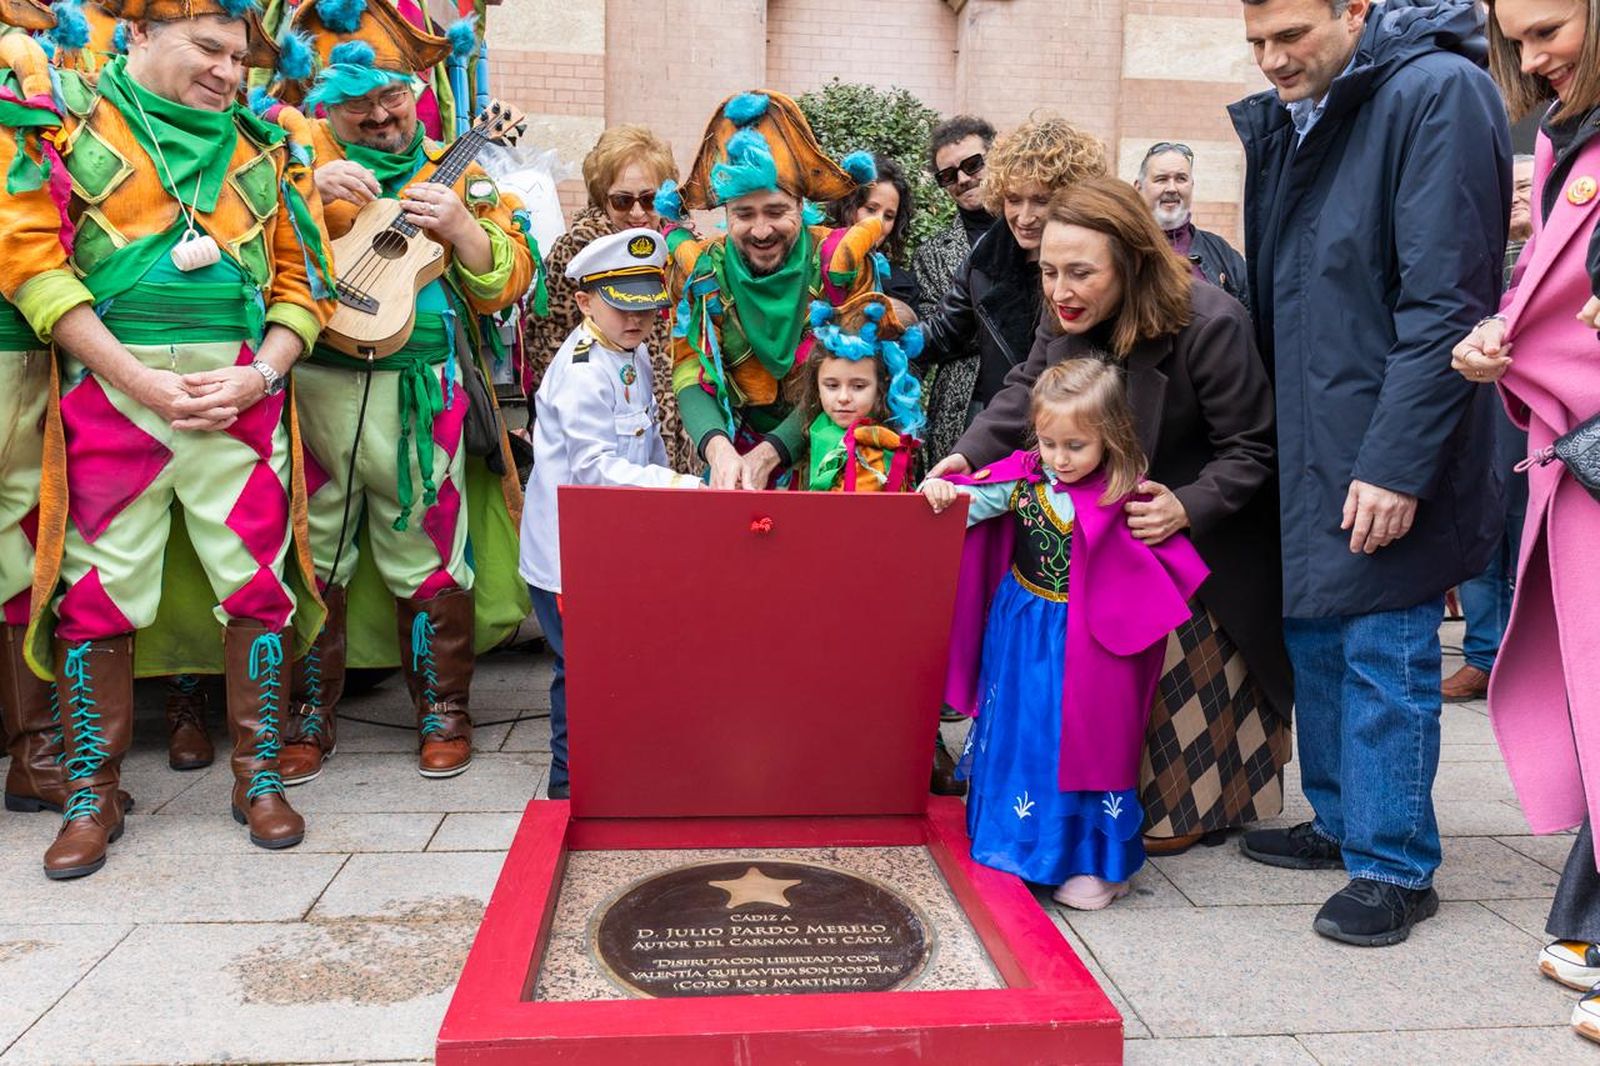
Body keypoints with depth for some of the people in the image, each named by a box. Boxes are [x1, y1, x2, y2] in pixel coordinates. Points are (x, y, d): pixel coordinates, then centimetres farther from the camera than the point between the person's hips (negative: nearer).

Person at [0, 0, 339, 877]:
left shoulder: (265, 147, 14)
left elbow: (304, 277, 11)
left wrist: (258, 374, -6)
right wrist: (138, 377, -11)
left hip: (241, 395, 2)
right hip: (111, 389, -1)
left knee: (255, 582, 2)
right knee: (100, 591, 3)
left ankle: (258, 776, 16)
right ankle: (94, 795, 16)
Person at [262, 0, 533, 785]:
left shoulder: (456, 174, 12)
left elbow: (507, 283, 5)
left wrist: (459, 225, -11)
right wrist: (309, 192, -16)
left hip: (420, 396, 0)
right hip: (314, 389, 1)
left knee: (428, 552, 3)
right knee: (311, 552, 6)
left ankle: (443, 711, 18)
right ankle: (308, 716, 21)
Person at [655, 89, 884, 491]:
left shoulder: (842, 259, -8)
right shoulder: (699, 268, -3)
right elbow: (690, 373, -6)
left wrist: (768, 453, -19)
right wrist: (718, 448, -26)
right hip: (733, 464, 1)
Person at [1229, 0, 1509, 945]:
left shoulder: (1437, 92, -11)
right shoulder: (1285, 122, 12)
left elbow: (1446, 303, -17)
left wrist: (1398, 461, -20)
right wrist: (1270, 429, 13)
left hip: (1387, 453, -8)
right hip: (1309, 442, 8)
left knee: (1385, 653, -1)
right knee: (1314, 635, 14)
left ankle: (1395, 866, 13)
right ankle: (1341, 821, 31)